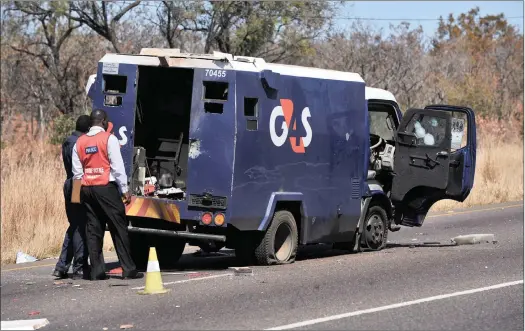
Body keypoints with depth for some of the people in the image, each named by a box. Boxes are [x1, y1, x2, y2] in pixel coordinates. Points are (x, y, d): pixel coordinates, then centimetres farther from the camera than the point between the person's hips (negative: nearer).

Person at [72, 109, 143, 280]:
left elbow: (77, 172, 11)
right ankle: (128, 269, -3)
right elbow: (117, 166, -9)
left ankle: (97, 271, 3)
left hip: (86, 189, 5)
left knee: (93, 229, 6)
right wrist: (124, 190, -5)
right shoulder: (109, 139, -6)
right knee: (119, 228, -2)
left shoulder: (80, 142, 10)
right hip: (106, 188, -5)